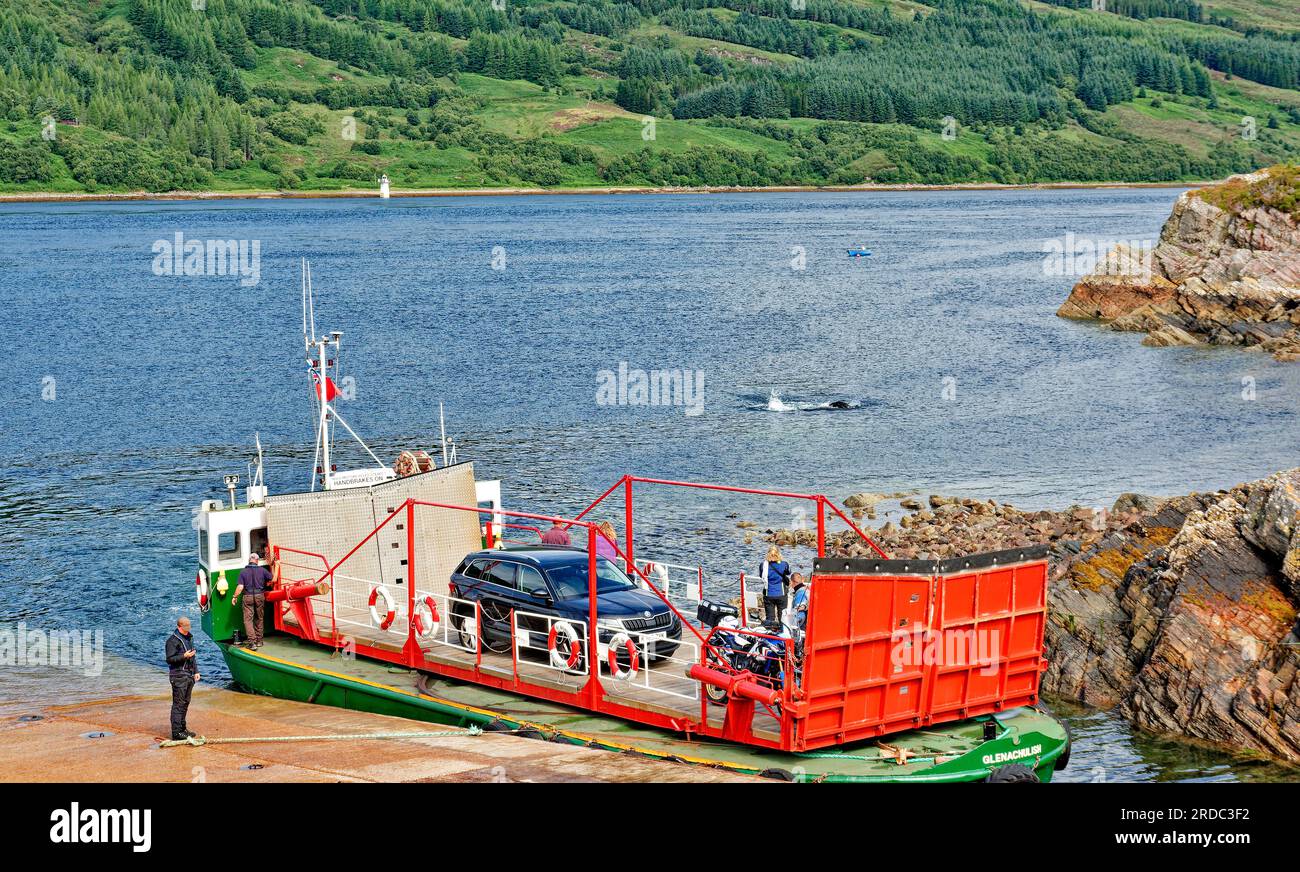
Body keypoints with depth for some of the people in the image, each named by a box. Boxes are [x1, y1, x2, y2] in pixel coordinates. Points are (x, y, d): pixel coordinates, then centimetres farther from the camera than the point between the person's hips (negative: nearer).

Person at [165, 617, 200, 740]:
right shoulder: (173, 640, -12)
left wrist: (196, 671, 19)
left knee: (185, 703, 13)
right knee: (178, 704, -8)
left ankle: (182, 728, 22)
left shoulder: (189, 638, 16)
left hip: (189, 675, 9)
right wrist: (183, 656, -26)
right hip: (178, 676, -9)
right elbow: (169, 659, -16)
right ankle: (176, 732, -7)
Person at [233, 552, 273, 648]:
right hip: (260, 596, 2)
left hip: (248, 597, -2)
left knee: (248, 619, -1)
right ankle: (259, 640, 23)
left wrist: (235, 597, 4)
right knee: (259, 619, 16)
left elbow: (240, 587, -9)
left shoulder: (243, 572, -4)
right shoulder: (262, 570, -2)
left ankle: (252, 641, -12)